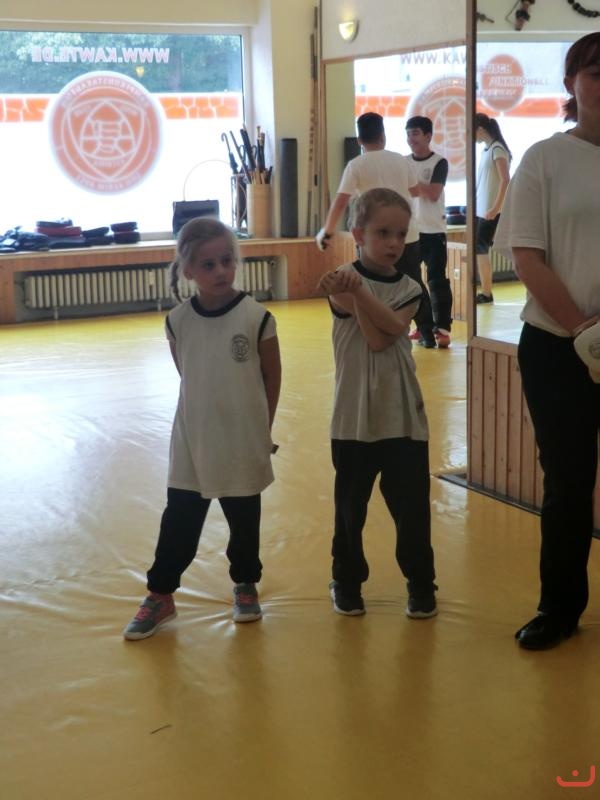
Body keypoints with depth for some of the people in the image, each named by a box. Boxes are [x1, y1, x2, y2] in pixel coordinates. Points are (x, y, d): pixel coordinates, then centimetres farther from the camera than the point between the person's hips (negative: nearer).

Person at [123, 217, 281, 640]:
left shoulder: (256, 318, -12)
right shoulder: (178, 321, -5)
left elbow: (272, 378, -1)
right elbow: (188, 376, 8)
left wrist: (261, 429, 5)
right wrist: (209, 417, 7)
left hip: (244, 443, -1)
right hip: (193, 442, 2)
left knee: (245, 520, 14)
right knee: (179, 521, 8)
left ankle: (246, 585, 36)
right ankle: (161, 596, 23)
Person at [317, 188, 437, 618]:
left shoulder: (409, 289, 4)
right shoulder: (344, 282, -4)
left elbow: (391, 329, -15)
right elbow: (374, 337, -15)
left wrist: (357, 291, -24)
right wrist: (350, 291, -26)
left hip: (403, 416, 2)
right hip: (354, 416, -2)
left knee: (412, 504, 4)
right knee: (350, 504, 10)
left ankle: (421, 582, 21)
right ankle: (347, 579, 28)